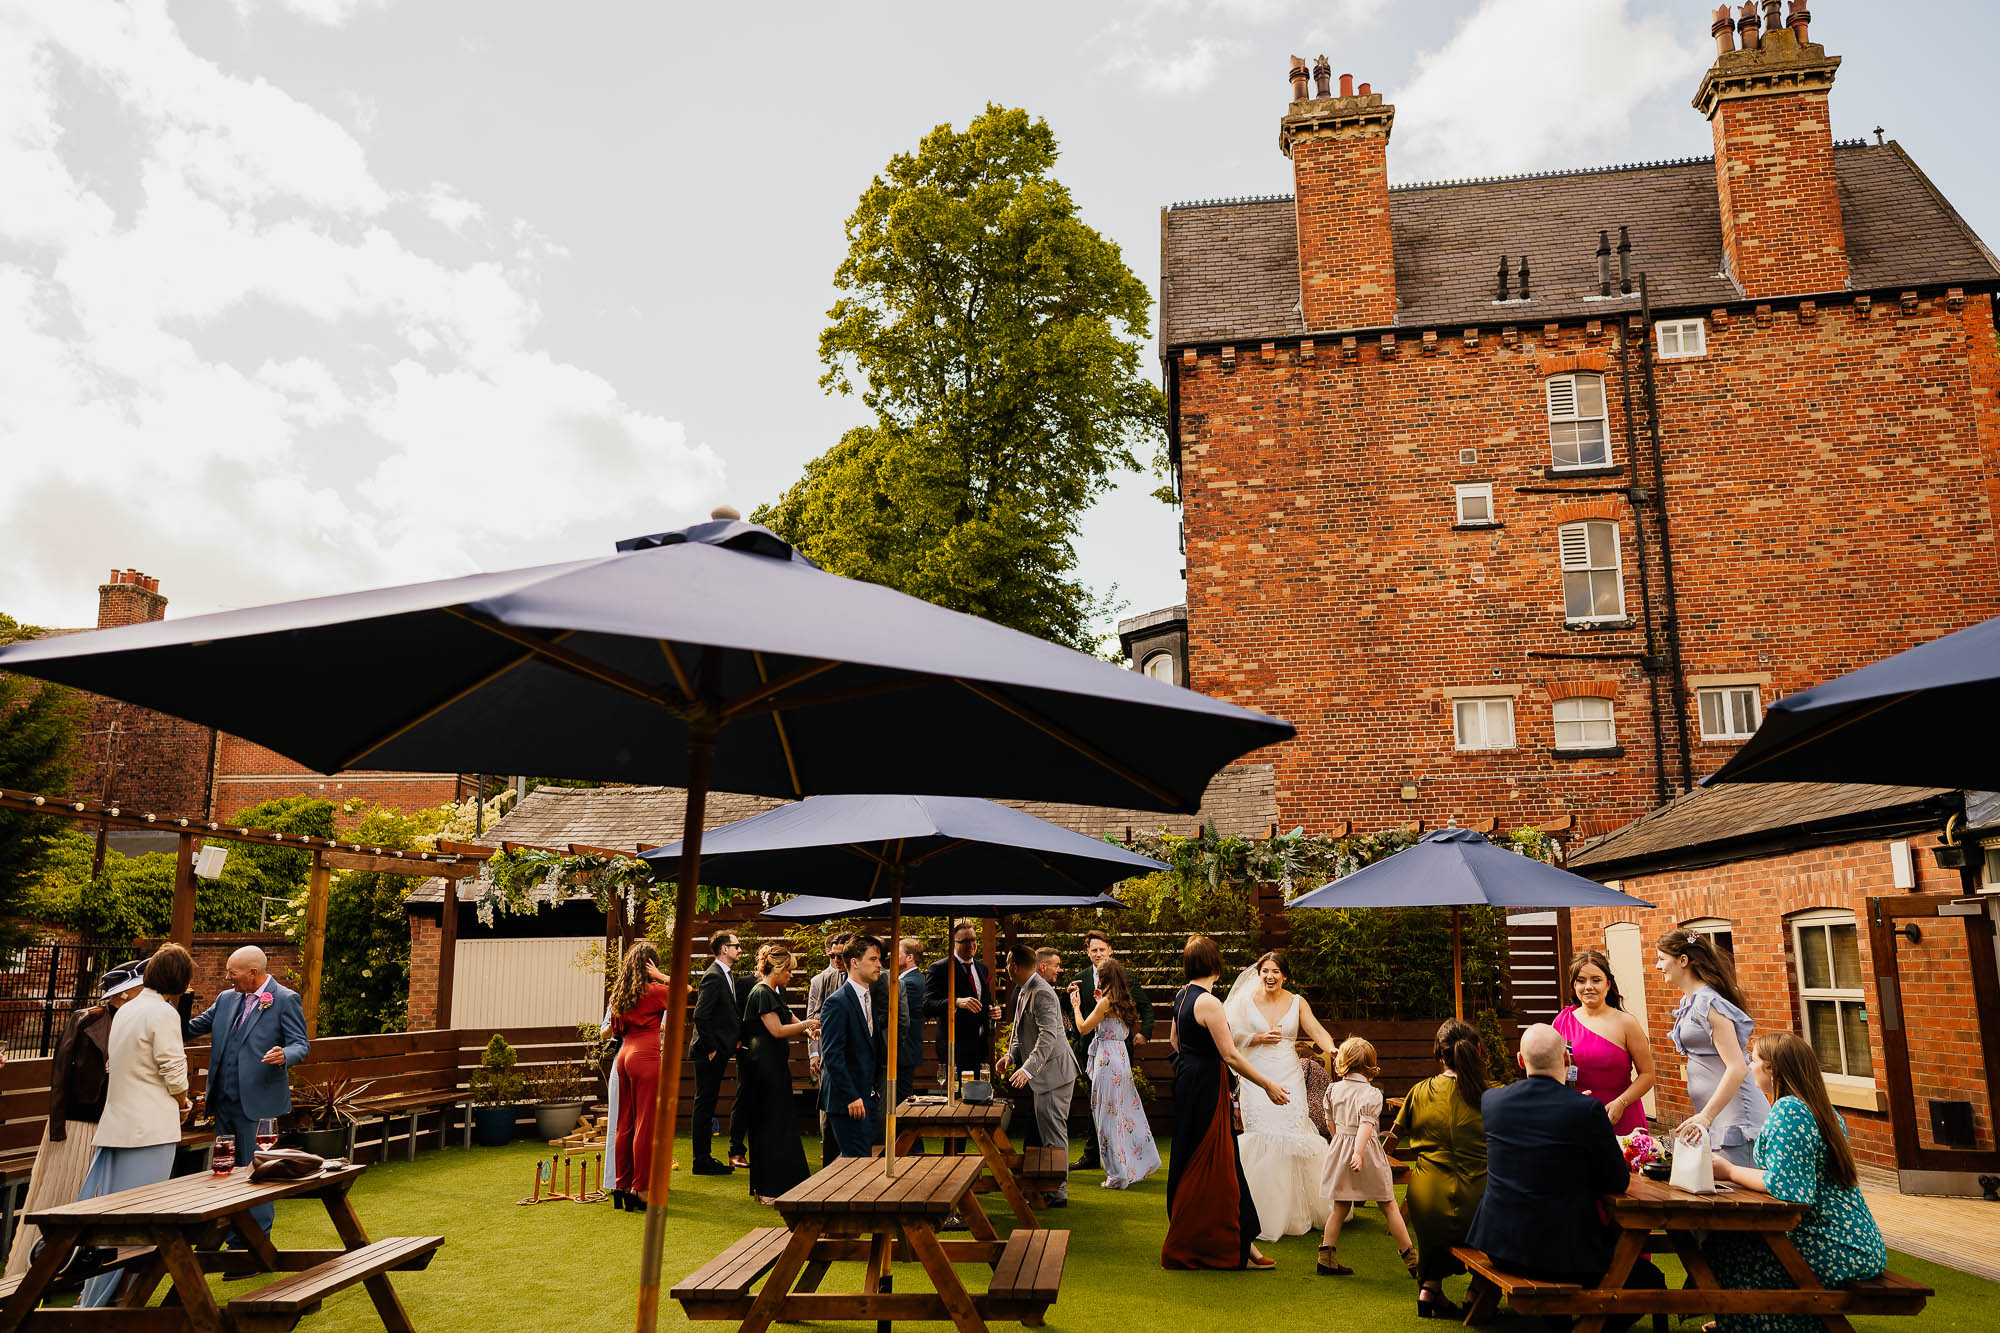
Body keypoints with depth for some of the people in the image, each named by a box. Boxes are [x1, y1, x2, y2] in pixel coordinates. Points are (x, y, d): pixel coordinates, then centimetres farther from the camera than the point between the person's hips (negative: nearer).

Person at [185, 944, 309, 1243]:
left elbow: (301, 1044, -10)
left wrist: (284, 1056, -31)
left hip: (257, 1102, -7)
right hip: (224, 1100, 7)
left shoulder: (286, 1000, -7)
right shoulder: (226, 999, 12)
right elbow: (193, 1027, 18)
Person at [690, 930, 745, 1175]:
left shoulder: (727, 976, 14)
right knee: (705, 1104, -2)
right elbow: (700, 1015, -23)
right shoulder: (713, 976, -17)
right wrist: (710, 1048, -19)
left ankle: (705, 1158, 23)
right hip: (709, 1053, -10)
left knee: (708, 1104, 15)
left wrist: (734, 1041, 9)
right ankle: (702, 1161, 5)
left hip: (718, 1052, 10)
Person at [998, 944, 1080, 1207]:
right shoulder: (1024, 991, 13)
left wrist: (1028, 1069, -33)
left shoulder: (1042, 993, -20)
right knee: (1046, 1133, 17)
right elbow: (1020, 1029, 23)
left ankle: (1057, 1193, 3)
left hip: (1052, 1071, -10)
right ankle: (1052, 1186, 26)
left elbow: (1049, 1037, -27)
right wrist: (1011, 1055, 6)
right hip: (1042, 1075, 10)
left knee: (1053, 1133, -4)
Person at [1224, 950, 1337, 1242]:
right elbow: (1234, 1037, 4)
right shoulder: (1246, 1001, 3)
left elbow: (1318, 1032, -9)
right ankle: (1265, 1213, 6)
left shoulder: (1297, 1002, 4)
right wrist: (1259, 1038, -11)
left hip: (1289, 1077, 1)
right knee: (1262, 1138, -6)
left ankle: (1295, 1209, 14)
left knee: (1293, 1135, -5)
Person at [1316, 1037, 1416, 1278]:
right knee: (1388, 1205, 7)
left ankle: (1327, 1258, 8)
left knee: (1339, 1207, 11)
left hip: (1340, 1149, 4)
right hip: (1367, 1150, -4)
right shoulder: (1371, 1093, -12)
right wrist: (1358, 1152, -32)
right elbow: (1366, 1123, -25)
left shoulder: (1334, 1089, 3)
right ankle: (1411, 1259, 15)